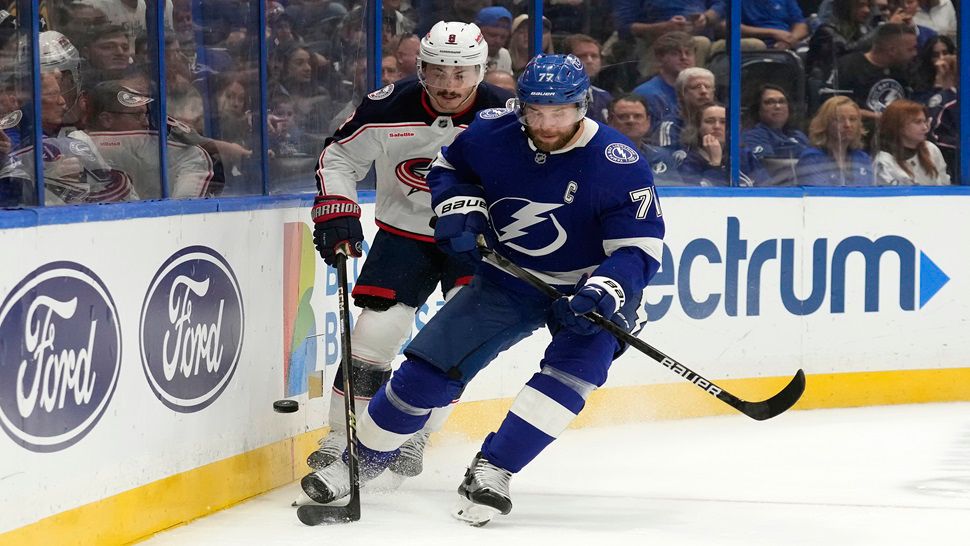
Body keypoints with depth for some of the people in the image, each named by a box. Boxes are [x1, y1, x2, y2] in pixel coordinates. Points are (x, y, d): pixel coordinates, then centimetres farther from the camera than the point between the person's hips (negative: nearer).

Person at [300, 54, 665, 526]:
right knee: (429, 368, -1)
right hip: (507, 277, 3)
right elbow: (448, 167, 8)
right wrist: (458, 208, -12)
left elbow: (641, 248, -25)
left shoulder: (618, 164, -25)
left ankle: (491, 471, -27)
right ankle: (360, 462, 17)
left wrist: (600, 295, -41)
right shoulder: (492, 133, -14)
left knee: (577, 363, -31)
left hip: (586, 289, -3)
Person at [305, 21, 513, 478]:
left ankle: (412, 437, 3)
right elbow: (339, 156, -1)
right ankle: (341, 437, 4)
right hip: (403, 231, 1)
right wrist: (336, 212, -13)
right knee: (375, 330, -8)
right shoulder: (389, 108, -16)